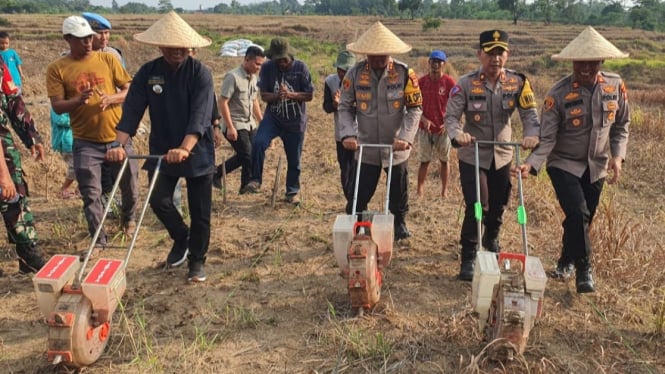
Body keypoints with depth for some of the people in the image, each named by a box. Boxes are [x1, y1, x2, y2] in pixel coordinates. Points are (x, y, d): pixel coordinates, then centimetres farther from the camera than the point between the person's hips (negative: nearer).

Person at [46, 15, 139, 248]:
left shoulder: (108, 59, 1)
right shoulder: (57, 69, -3)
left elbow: (130, 90, 2)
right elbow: (57, 106, -7)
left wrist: (111, 98, -18)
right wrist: (78, 100, -27)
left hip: (118, 137, 2)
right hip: (86, 142, -1)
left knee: (129, 185, 14)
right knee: (91, 194, 1)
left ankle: (128, 219, 42)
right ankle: (99, 241, 15)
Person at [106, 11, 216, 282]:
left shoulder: (200, 73, -13)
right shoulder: (147, 72, -3)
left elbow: (200, 115, -25)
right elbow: (132, 110, -9)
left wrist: (185, 148, -39)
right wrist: (120, 144, -24)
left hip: (198, 151, -2)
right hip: (161, 150, 3)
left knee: (200, 211, 4)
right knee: (158, 200, -7)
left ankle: (197, 261, 23)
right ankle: (181, 237, 23)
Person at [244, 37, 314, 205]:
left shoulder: (301, 68, -9)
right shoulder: (267, 68, -5)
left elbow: (309, 95, -8)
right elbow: (264, 95, -3)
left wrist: (290, 94, -24)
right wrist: (276, 96, -24)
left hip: (296, 122, 0)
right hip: (272, 117, 1)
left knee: (294, 159, 9)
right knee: (258, 143, -26)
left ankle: (293, 191, 30)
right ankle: (255, 180, -11)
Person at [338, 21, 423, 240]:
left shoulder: (405, 73, -10)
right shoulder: (355, 74, -7)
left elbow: (415, 108, -8)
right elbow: (345, 107, -2)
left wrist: (405, 137, -20)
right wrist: (348, 134, -18)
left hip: (396, 147, 0)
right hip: (366, 147, 0)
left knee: (399, 192, 16)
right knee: (358, 194, 3)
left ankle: (399, 225, 39)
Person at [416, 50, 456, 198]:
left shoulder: (449, 82, -5)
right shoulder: (421, 81, 1)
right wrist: (424, 119, -11)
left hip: (443, 128, -1)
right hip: (425, 127, 1)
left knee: (444, 160, 9)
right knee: (424, 160, 5)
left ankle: (444, 190, 18)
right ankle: (420, 189, 9)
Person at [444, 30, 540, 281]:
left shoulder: (517, 82, -6)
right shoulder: (466, 84, -13)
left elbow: (529, 113, -8)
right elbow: (451, 116, -15)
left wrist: (531, 135, -29)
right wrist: (458, 134, -37)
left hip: (502, 155, 4)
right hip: (472, 155, -3)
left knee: (498, 204, 18)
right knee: (476, 206, -11)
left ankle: (492, 239, 49)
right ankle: (468, 258, 1)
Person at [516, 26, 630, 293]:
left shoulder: (615, 86, -6)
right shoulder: (558, 94, -18)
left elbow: (621, 126, 6)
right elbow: (547, 138, -18)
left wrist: (617, 155, -8)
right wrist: (532, 163, -34)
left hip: (596, 166, 4)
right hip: (564, 164, -4)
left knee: (583, 219, 13)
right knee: (578, 214, -19)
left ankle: (566, 262, 37)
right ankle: (584, 270, 0)